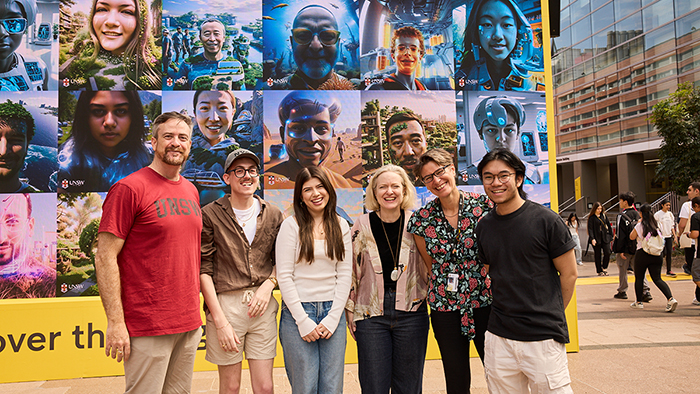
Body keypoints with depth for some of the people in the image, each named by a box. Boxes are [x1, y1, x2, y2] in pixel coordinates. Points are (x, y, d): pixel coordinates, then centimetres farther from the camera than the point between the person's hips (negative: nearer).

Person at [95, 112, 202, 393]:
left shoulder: (191, 192, 12)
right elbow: (105, 257, -12)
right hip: (147, 328, -6)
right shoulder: (129, 188, -10)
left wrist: (195, 311, 14)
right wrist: (115, 322, -15)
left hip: (190, 325, 7)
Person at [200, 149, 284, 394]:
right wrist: (219, 320, -10)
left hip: (262, 306, 3)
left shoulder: (273, 215, 8)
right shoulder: (211, 214, -2)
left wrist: (269, 284, -5)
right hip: (225, 303, -2)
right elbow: (204, 270, -5)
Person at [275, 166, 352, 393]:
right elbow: (284, 276, -7)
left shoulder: (341, 226, 6)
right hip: (297, 313, -3)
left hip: (332, 312, 3)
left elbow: (345, 275, 5)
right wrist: (303, 321, -10)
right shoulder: (291, 225, -4)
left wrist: (333, 318, -4)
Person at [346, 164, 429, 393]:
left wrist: (430, 302, 6)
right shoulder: (362, 225, 0)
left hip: (411, 314, 1)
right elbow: (351, 270, 6)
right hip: (371, 316, 0)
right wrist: (350, 310, 6)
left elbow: (429, 265, 9)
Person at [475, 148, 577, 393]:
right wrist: (506, 311, 9)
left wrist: (550, 316, 5)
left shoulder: (545, 219, -7)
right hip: (498, 337, 4)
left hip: (543, 338, -4)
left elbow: (569, 274, -1)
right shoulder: (483, 226, 6)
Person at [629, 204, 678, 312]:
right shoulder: (657, 225, 4)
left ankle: (638, 302, 16)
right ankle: (670, 298, -14)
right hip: (656, 255, 4)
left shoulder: (640, 226, -9)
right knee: (657, 279, 5)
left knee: (639, 278, 9)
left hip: (642, 254, -4)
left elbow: (632, 237, 4)